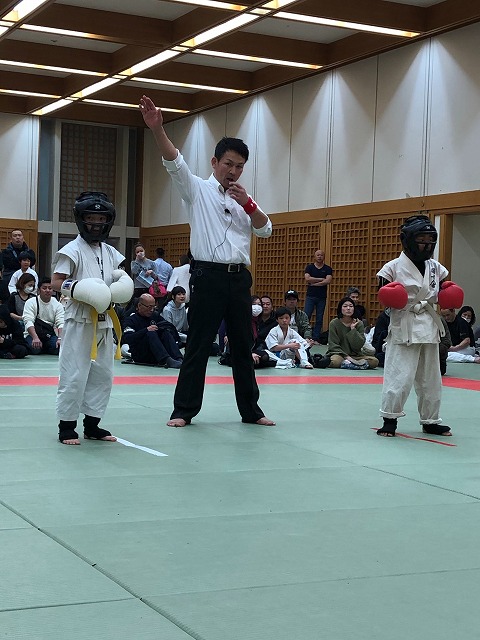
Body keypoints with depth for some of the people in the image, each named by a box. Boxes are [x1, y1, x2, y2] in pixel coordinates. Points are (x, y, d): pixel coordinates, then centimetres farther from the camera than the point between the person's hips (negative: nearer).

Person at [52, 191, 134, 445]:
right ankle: (66, 426, 5)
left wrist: (123, 288, -1)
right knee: (74, 375, -6)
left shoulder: (111, 253, 12)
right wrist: (77, 289, -25)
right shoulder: (73, 250, -7)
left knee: (102, 374, 11)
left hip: (104, 320, 7)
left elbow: (119, 281, 21)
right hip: (79, 319, -7)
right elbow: (56, 281, -10)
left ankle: (92, 424, 21)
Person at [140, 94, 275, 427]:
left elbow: (265, 230, 6)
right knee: (198, 346, -2)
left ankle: (250, 409, 21)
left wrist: (248, 204, -10)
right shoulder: (198, 190, 2)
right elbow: (175, 162, -13)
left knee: (243, 346, 11)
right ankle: (184, 410, 6)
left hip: (239, 278, 5)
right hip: (208, 276, -4)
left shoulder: (244, 199, 16)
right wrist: (157, 129, -29)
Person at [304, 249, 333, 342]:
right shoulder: (309, 267, 6)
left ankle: (316, 339, 7)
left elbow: (328, 281, -9)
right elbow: (307, 279, -10)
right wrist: (321, 279, -7)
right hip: (310, 296, -1)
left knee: (319, 319, 3)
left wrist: (314, 283, -10)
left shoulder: (328, 269, 6)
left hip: (322, 297, 1)